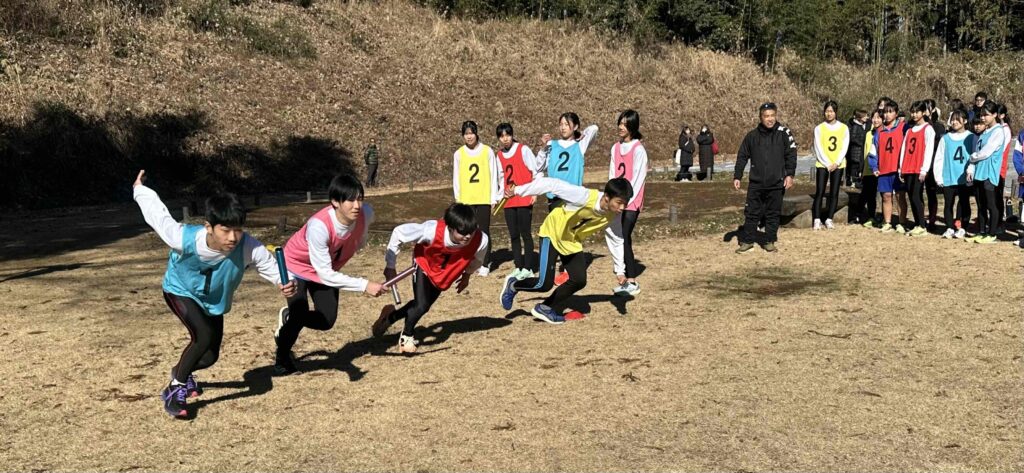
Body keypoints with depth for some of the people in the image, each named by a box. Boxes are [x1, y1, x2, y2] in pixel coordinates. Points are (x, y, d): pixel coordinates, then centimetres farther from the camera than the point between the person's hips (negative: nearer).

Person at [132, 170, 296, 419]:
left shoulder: (250, 248, -39)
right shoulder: (183, 238, -41)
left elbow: (270, 265, -25)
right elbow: (158, 214, -23)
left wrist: (285, 283, -49)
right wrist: (139, 190, -4)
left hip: (214, 301, 4)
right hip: (180, 291, -3)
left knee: (210, 356, 12)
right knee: (204, 336, -28)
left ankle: (181, 371, 48)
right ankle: (176, 388, -6)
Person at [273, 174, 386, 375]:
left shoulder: (366, 214, -28)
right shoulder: (318, 226, -41)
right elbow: (325, 274, -35)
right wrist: (364, 285, -37)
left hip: (328, 268, 5)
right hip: (297, 266, -5)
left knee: (327, 320, -3)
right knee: (300, 316, -17)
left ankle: (288, 317, 29)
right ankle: (282, 357, 13)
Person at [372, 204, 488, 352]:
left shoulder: (480, 240, -36)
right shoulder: (432, 231, -43)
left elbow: (477, 259, -8)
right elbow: (399, 233, -28)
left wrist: (467, 275, 9)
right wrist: (390, 266, -19)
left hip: (446, 274, 4)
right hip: (424, 265, -3)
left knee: (423, 306, 12)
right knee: (421, 306, -15)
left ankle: (390, 317, 40)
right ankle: (407, 335, 16)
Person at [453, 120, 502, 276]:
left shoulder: (487, 151, 1)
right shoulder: (458, 154, 5)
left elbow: (494, 175, 2)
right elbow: (456, 177, 9)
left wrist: (494, 198, -1)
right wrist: (458, 198, 3)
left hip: (484, 198, -1)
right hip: (466, 199, 2)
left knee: (484, 230, 0)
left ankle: (485, 264, 7)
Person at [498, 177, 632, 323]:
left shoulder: (613, 215, -17)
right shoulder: (585, 197, -36)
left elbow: (616, 239, 0)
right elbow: (551, 184, -34)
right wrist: (518, 190, -30)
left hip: (573, 243, 6)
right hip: (553, 233, -6)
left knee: (579, 281, -6)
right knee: (545, 284, -13)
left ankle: (548, 309, 12)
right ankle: (513, 285, 17)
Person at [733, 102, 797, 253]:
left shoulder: (784, 133, -1)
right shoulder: (752, 136, 4)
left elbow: (791, 155, -3)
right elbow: (742, 157, 9)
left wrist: (789, 175, -12)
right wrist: (737, 176, 4)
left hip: (776, 184, -1)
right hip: (756, 183, 1)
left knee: (773, 214, 7)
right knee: (751, 213, 4)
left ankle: (770, 241, 18)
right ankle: (747, 242, 13)